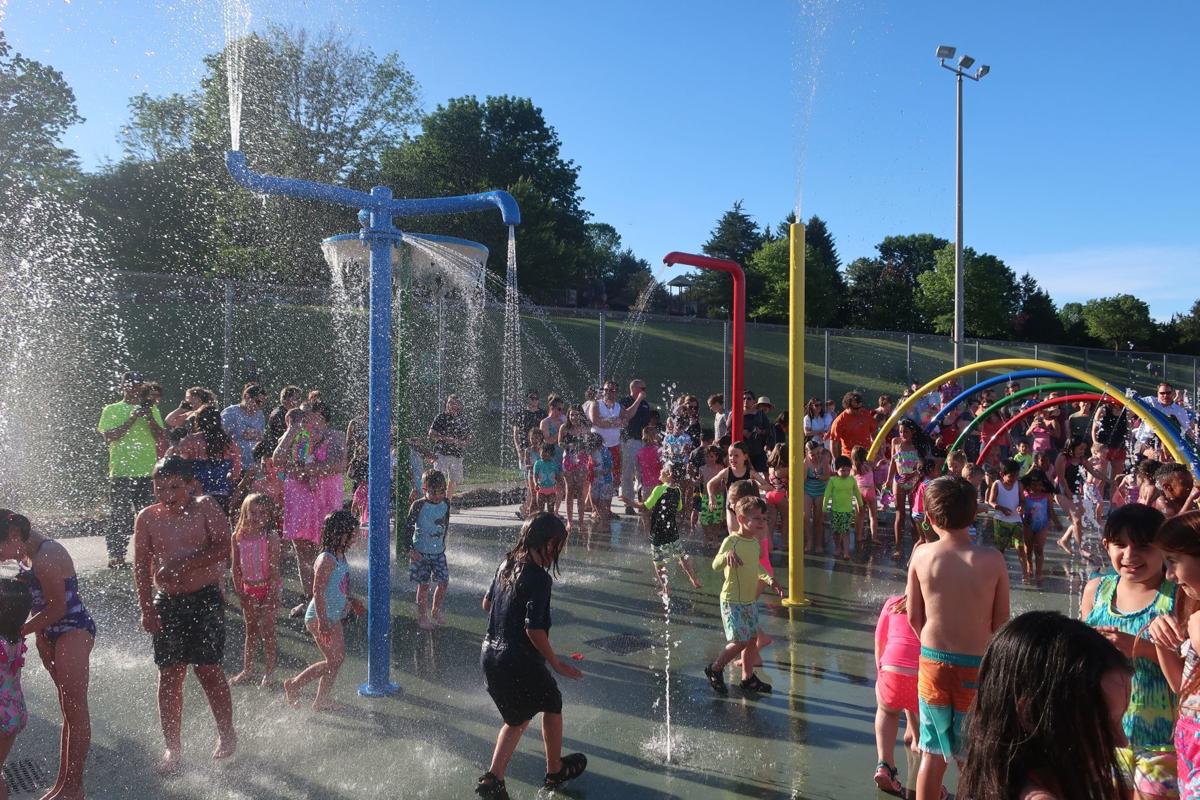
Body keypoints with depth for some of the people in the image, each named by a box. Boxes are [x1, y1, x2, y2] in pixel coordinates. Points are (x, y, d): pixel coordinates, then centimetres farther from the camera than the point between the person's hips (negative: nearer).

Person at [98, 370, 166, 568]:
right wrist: (132, 418, -14)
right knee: (120, 515, -2)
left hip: (148, 471, 3)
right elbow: (108, 437, -8)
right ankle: (116, 555, 5)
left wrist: (149, 417, -10)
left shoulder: (151, 409, 14)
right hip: (121, 472, -3)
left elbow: (161, 436, 5)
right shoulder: (112, 410, 5)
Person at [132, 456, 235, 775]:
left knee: (208, 670, -1)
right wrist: (147, 609, -4)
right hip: (167, 603, 3)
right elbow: (141, 566, 3)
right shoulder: (147, 518, 4)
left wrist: (181, 565, -21)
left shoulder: (205, 509, -4)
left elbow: (223, 548, -14)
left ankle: (226, 734, 18)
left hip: (205, 599, -3)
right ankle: (173, 748, 19)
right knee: (169, 676, 6)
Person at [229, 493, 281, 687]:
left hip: (267, 587, -4)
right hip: (248, 589, 4)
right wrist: (239, 591, 1)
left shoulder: (271, 536, -14)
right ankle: (247, 669, 27)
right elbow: (235, 566, 4)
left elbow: (274, 567, -14)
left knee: (267, 630, 2)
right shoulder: (238, 537, -2)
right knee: (251, 629, 16)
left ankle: (269, 671, 15)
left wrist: (273, 592, -16)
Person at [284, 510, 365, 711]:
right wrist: (323, 622, -27)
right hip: (320, 618, -9)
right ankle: (294, 684, 8)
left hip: (333, 618, 9)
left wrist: (352, 601, 19)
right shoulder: (326, 560, -20)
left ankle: (322, 700, 24)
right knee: (333, 661, -5)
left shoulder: (340, 557, 8)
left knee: (338, 658, 13)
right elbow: (317, 591, -24)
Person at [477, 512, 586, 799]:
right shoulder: (540, 578, -20)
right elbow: (534, 629, -23)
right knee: (552, 705, 19)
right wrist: (557, 664, -12)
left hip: (489, 655, 7)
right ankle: (555, 771, 35)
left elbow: (487, 603, 16)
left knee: (518, 718, 23)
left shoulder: (507, 563, 4)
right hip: (519, 662, -7)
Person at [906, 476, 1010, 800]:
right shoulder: (992, 559, -13)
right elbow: (1001, 621, -5)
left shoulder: (921, 554, -9)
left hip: (933, 661, 1)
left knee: (933, 752, 17)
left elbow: (914, 617, -3)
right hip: (977, 665, -1)